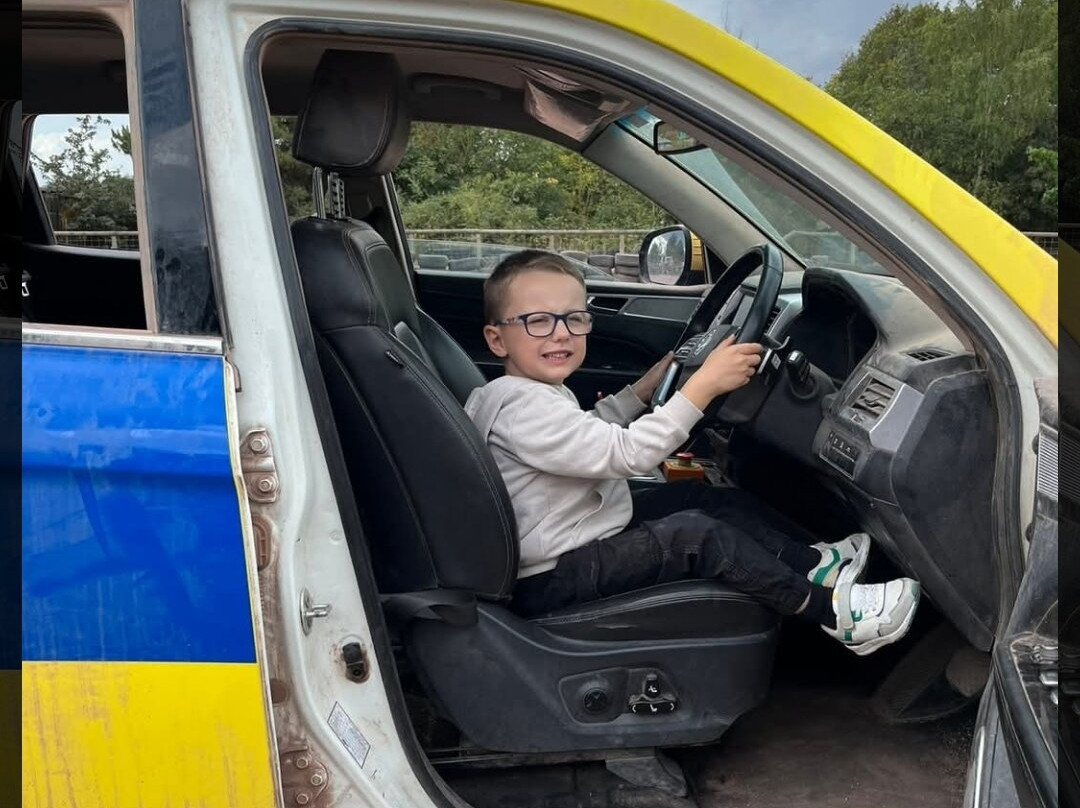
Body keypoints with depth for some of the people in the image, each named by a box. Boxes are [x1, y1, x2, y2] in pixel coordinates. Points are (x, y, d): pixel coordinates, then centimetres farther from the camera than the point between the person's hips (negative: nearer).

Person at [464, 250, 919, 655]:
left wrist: (650, 385, 19)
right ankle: (831, 610, -8)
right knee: (694, 534, -20)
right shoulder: (521, 406, -25)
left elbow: (590, 433, 28)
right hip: (551, 581, -11)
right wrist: (706, 383, -27)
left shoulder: (539, 392, 9)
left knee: (705, 497, 8)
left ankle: (812, 564, 15)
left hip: (590, 537, 11)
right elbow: (627, 454, -29)